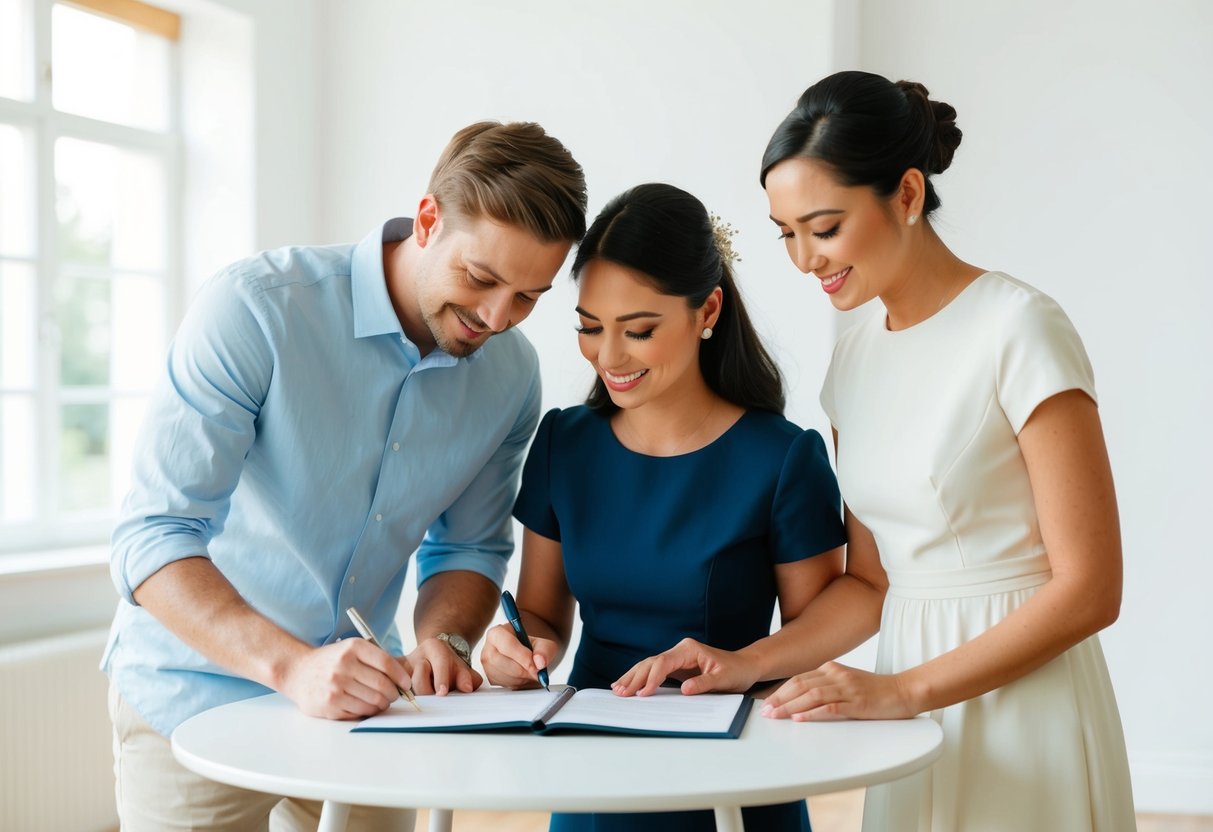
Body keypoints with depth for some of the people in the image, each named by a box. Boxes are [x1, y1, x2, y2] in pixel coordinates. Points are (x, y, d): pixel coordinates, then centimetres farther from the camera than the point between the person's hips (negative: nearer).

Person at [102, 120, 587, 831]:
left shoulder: (510, 373, -5)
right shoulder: (255, 310, -21)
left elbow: (469, 547, 6)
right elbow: (154, 538, -25)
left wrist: (443, 640, -15)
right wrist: (293, 666, -37)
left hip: (355, 704, 5)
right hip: (196, 697, -4)